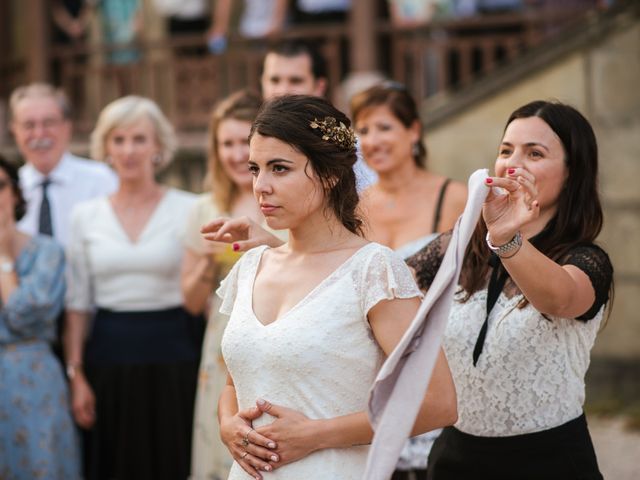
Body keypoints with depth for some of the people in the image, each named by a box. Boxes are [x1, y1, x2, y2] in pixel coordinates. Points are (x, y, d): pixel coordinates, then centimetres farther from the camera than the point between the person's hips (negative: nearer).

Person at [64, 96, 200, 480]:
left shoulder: (189, 210, -1)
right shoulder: (87, 215, 7)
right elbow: (78, 304, 7)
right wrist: (77, 375, 3)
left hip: (173, 356, -2)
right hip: (109, 357, 2)